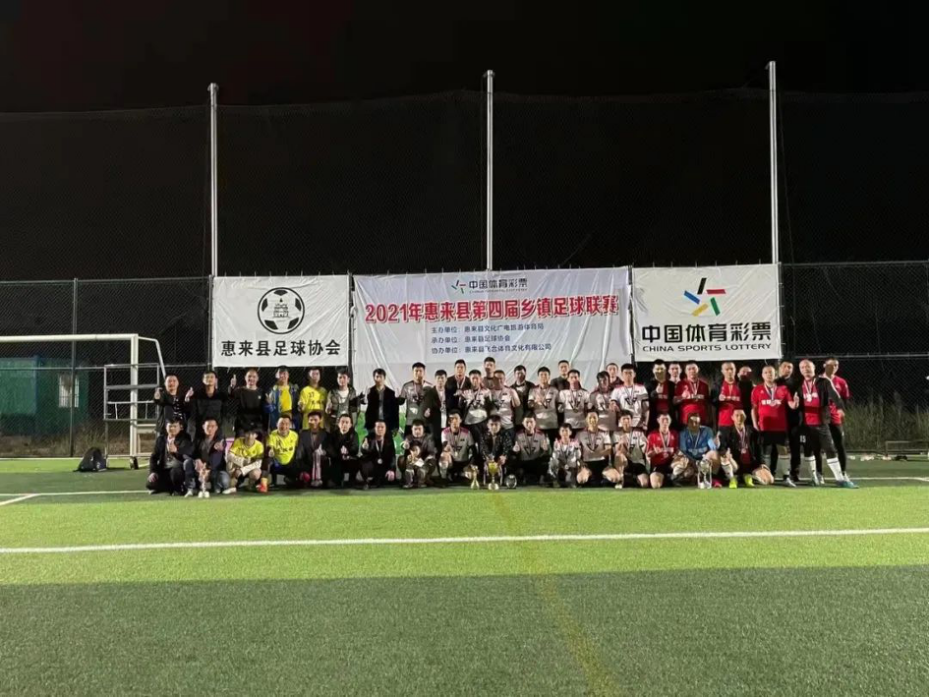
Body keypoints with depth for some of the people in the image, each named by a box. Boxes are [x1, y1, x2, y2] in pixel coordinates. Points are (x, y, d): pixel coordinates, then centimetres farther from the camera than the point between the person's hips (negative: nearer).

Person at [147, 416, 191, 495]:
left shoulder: (184, 439, -5)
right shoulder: (160, 439, 10)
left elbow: (187, 455, -24)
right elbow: (154, 457, 13)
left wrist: (176, 450, -46)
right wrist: (152, 472, -5)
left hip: (178, 469, -4)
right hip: (164, 471, 4)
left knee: (175, 470, -38)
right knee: (150, 483, -19)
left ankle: (178, 489, -8)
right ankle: (172, 488, 2)